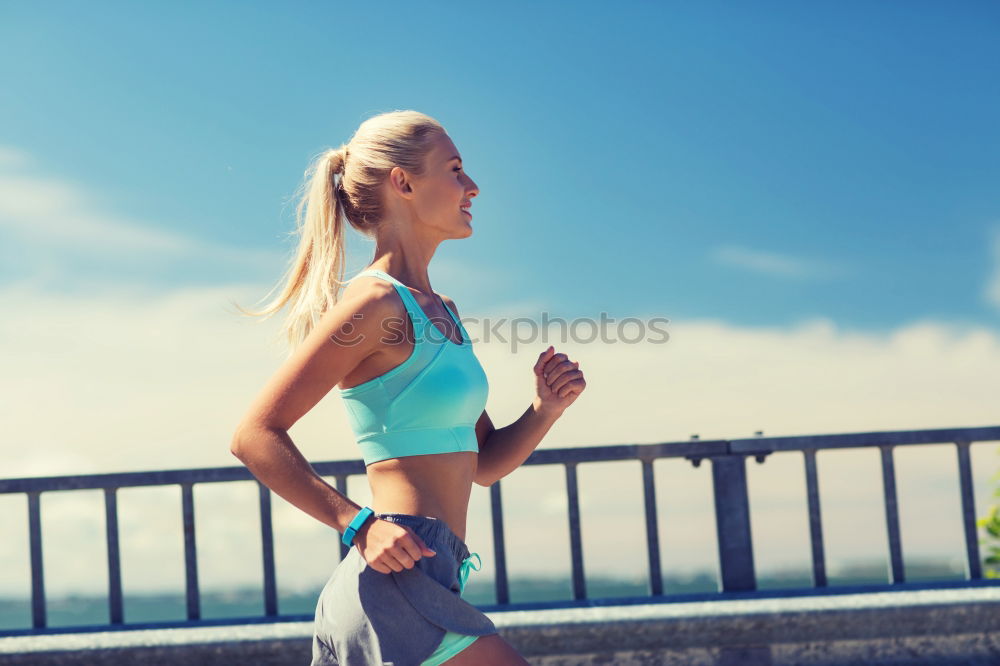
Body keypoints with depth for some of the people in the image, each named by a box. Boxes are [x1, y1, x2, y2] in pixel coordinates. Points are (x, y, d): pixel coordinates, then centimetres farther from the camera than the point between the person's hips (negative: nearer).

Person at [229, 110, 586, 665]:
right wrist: (359, 525, -19)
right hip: (401, 584, -9)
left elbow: (484, 463, 22)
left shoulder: (440, 310, 18)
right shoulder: (376, 302, -10)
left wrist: (545, 409, 4)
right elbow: (255, 437, -13)